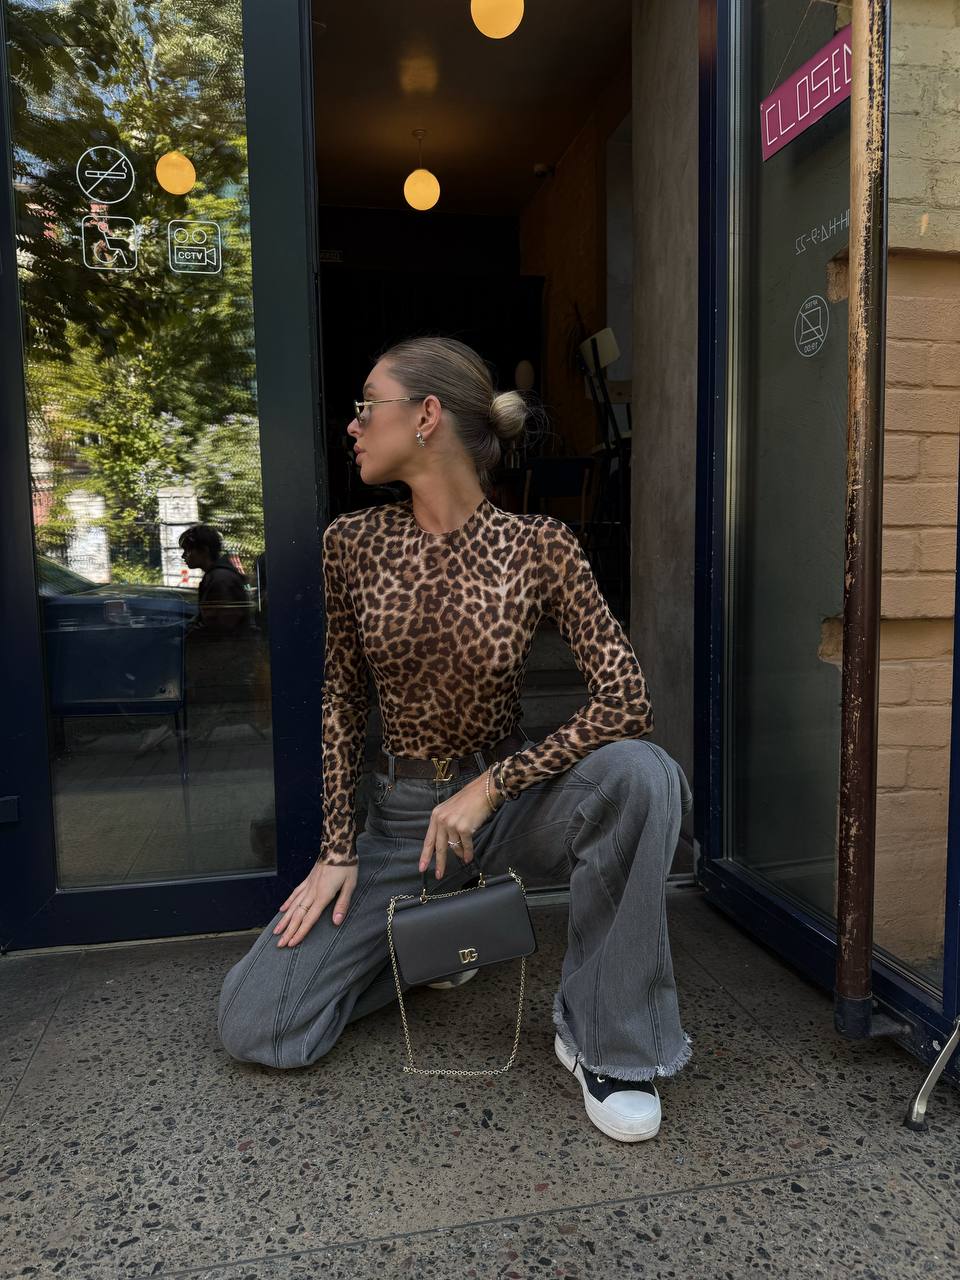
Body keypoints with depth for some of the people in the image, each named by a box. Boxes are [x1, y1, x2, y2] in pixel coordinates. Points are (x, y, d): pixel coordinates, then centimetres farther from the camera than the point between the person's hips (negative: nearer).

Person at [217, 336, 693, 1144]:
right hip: (403, 812, 2)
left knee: (639, 775, -35)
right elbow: (341, 700, 2)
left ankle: (605, 1037, -12)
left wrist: (491, 787, -21)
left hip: (512, 800, -2)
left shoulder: (538, 546, -14)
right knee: (256, 1027, -7)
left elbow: (626, 703, -20)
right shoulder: (353, 541, -6)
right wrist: (338, 850, -2)